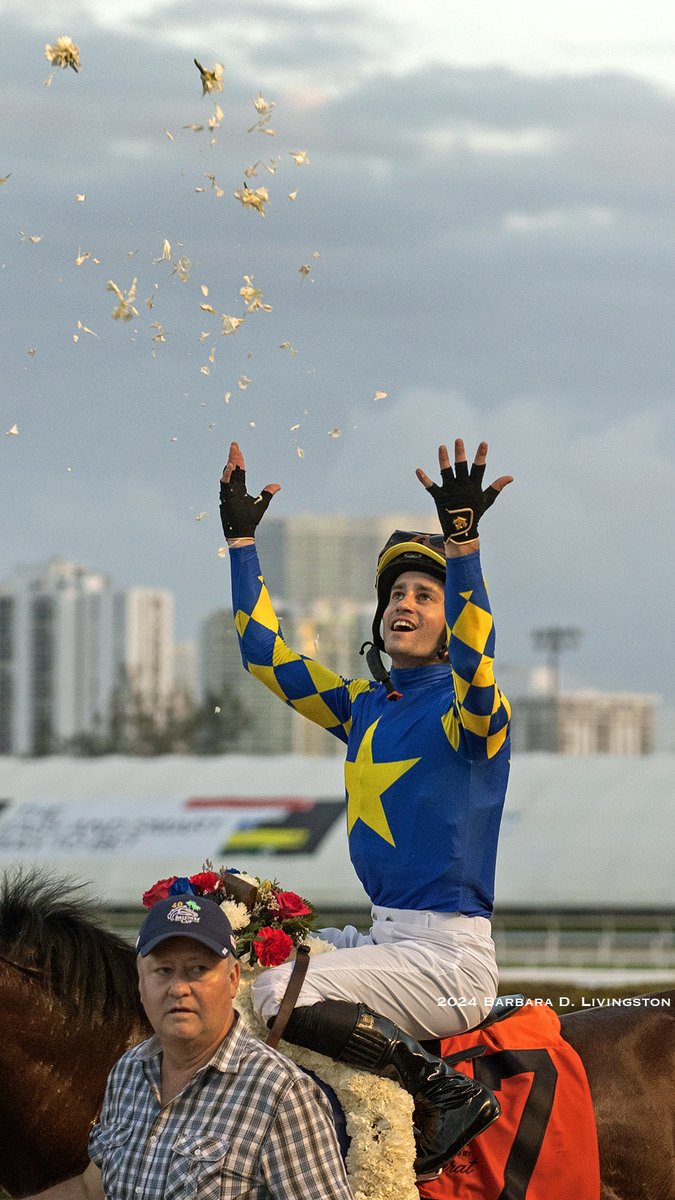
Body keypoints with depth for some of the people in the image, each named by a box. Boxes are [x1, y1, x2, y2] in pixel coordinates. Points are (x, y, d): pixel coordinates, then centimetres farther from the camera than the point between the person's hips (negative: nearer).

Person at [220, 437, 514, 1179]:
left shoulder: (467, 710, -8)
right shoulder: (362, 706, 14)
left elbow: (475, 674, -32)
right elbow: (266, 655, 18)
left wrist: (462, 542, -40)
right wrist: (241, 540, 14)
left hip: (452, 954, -9)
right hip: (383, 935, 9)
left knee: (280, 996, -23)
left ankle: (448, 1095, -12)